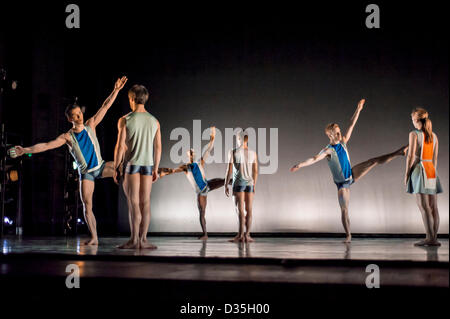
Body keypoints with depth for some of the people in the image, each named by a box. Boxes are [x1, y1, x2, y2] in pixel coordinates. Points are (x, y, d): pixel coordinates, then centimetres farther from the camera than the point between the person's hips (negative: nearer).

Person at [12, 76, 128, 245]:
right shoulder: (67, 136, -8)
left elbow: (105, 106, -5)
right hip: (86, 172, -1)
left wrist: (116, 90, -13)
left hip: (100, 166, 1)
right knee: (87, 205, -4)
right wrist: (26, 150, -24)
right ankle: (94, 237, 2)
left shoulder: (90, 125, -3)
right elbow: (47, 145, -15)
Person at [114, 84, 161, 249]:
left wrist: (115, 168, -2)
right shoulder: (154, 121, 5)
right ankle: (143, 239, 5)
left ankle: (134, 240, -5)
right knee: (145, 202, 6)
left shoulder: (125, 120, -6)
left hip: (131, 164, -3)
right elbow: (158, 148, 6)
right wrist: (155, 169, 13)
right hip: (148, 165, 3)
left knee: (133, 202, -3)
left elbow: (120, 146, -9)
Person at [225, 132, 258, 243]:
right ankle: (246, 235, 3)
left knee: (240, 210, -4)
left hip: (238, 183, -3)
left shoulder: (233, 152, -6)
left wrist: (225, 186, -1)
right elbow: (255, 171, 7)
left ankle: (241, 236, -8)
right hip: (249, 184, 3)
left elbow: (229, 170, -8)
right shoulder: (253, 153, 5)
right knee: (249, 210, 6)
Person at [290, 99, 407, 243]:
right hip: (342, 183, -5)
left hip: (352, 175, 5)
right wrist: (300, 165, -54)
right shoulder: (328, 150, -22)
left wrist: (358, 109, -5)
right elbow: (315, 159, -37)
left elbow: (351, 125, -2)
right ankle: (348, 235, 9)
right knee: (344, 209, -1)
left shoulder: (343, 142, -4)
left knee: (374, 161, -1)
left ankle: (398, 153, 11)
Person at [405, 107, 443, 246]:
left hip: (419, 168, -6)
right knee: (433, 207, 4)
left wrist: (406, 174, -4)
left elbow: (411, 156, -9)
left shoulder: (414, 134, -6)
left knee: (423, 206, -10)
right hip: (431, 169, 6)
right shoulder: (434, 136, 12)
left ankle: (430, 238, -16)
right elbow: (435, 158, 15)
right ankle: (434, 238, 4)